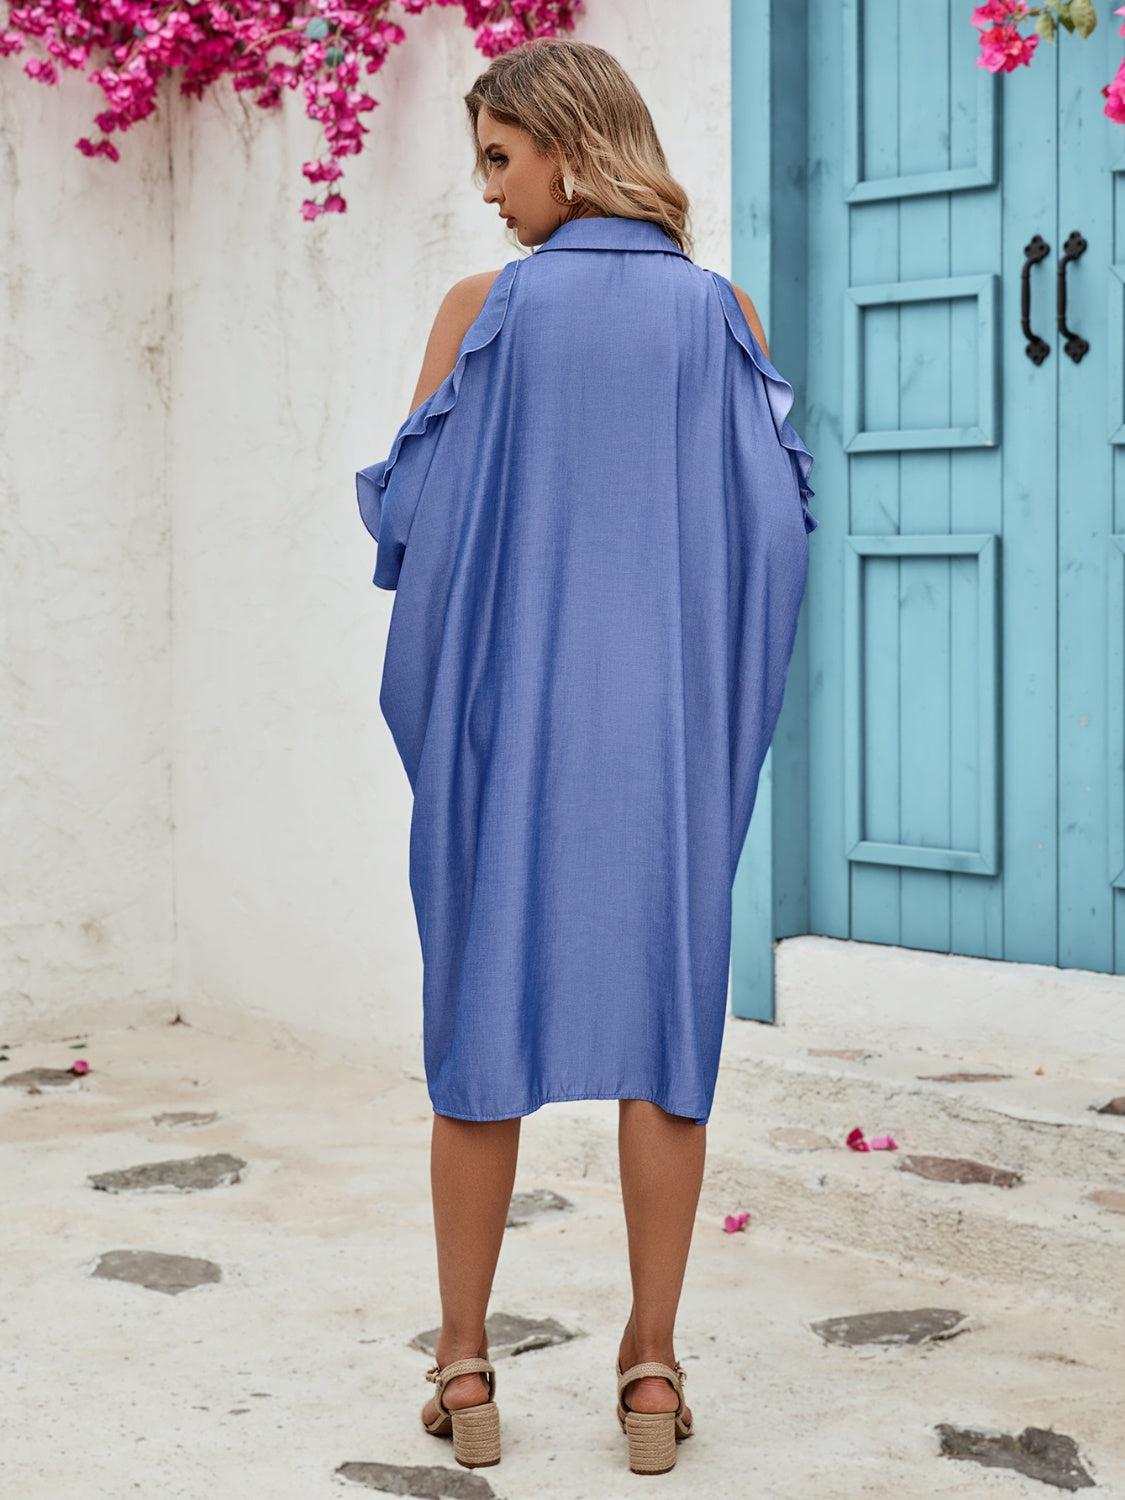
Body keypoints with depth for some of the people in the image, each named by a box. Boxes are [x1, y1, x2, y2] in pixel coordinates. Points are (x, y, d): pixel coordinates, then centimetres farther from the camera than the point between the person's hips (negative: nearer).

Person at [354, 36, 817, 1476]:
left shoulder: (484, 307, -3)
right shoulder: (723, 311, 2)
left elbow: (408, 509, -2)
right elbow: (778, 511, 1)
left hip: (506, 707, -1)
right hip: (673, 714, 1)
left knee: (484, 1008, 7)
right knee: (662, 1012, 6)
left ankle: (465, 1364, 11)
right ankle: (653, 1366, 7)